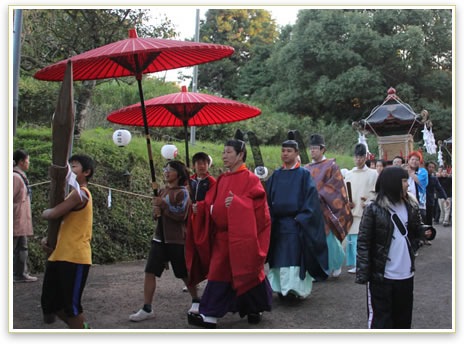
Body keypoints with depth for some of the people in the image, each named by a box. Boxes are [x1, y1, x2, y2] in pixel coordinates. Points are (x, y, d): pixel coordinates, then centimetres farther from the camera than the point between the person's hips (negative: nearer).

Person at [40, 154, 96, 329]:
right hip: (58, 256, 10)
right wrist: (48, 239, 3)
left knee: (71, 305, -1)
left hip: (74, 258, -10)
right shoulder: (75, 193, 18)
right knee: (51, 303, 16)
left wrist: (45, 212, 1)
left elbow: (53, 214, -22)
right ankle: (81, 327, 35)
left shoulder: (80, 193, -13)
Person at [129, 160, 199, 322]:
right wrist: (156, 211, -2)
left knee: (184, 274, 7)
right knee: (150, 272, -3)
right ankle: (147, 309, 3)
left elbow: (181, 215, -17)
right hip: (159, 238, 6)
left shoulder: (182, 192, -8)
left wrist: (163, 205, -19)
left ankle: (196, 301, 29)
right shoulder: (162, 192, 13)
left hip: (176, 240, -6)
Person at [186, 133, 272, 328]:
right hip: (222, 235, 6)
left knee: (247, 272, 5)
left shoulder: (249, 179, -8)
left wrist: (237, 203, -30)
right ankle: (210, 316, 8)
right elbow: (213, 203, 13)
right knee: (219, 273, 4)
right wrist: (200, 208, -5)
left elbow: (258, 204, -16)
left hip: (242, 235, -6)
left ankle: (256, 309, 24)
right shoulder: (222, 180, 13)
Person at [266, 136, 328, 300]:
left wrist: (300, 218, -13)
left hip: (296, 224, -4)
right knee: (279, 257, 7)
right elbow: (268, 197, 13)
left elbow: (311, 198, -7)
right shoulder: (276, 175, 11)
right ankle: (281, 287, 16)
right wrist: (270, 217, 3)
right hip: (278, 223, 4)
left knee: (295, 255, -8)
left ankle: (295, 288, -3)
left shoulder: (304, 174, -1)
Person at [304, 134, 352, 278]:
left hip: (325, 210, -4)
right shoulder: (307, 168, 13)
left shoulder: (331, 166, -1)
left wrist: (320, 196, -16)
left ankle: (338, 262, 25)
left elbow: (335, 186, -8)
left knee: (328, 239, -2)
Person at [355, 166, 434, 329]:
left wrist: (426, 232, -8)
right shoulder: (374, 209, -10)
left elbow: (416, 229, 16)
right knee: (380, 318, 3)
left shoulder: (411, 206, 5)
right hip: (380, 277, -5)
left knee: (403, 318, 17)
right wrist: (362, 274, -14)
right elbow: (363, 242, -10)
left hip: (406, 274, 5)